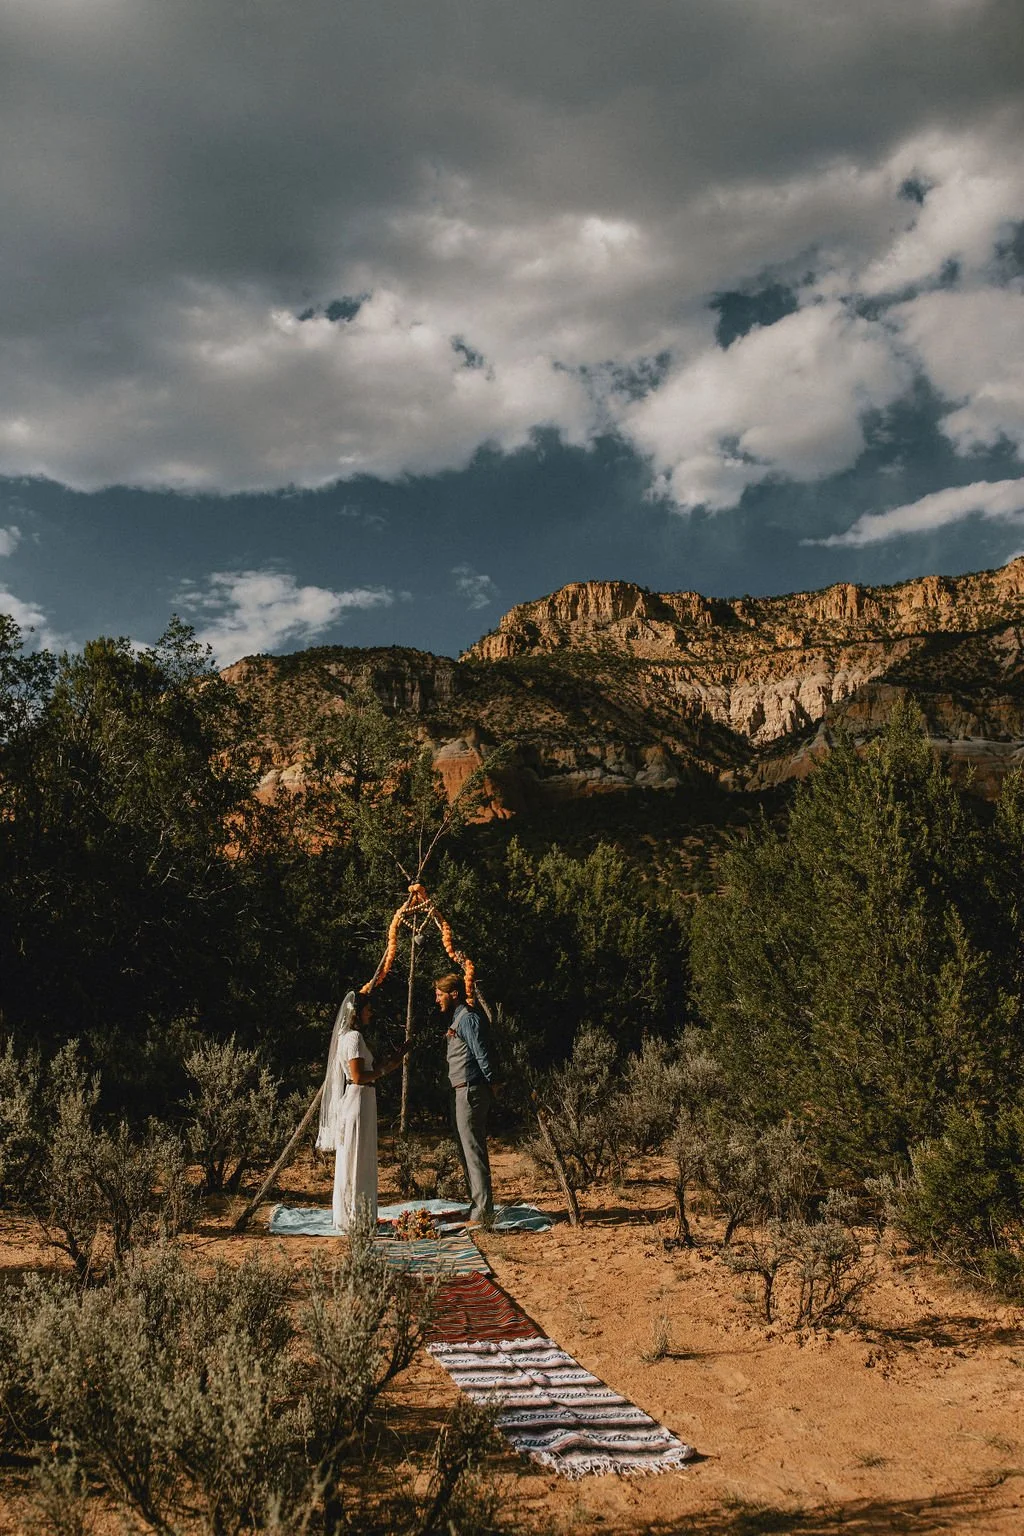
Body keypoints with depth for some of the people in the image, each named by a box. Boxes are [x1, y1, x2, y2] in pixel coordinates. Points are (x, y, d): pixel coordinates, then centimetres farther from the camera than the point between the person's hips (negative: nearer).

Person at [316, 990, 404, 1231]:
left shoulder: (348, 1036, 15)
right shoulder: (354, 1037, -15)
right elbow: (358, 1077, -20)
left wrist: (389, 1063, 15)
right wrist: (386, 1069, -12)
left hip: (354, 1100, 10)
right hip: (357, 1100, -10)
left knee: (353, 1160, 14)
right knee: (356, 1161, -5)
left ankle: (350, 1217, 21)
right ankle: (353, 1219, 1)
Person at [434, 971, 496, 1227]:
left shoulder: (468, 1019, -13)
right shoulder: (455, 1019, 19)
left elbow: (482, 1055, -17)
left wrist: (490, 1083, -11)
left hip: (470, 1092, -11)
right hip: (461, 1093, 11)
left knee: (473, 1151, -10)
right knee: (466, 1151, 13)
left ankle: (482, 1213, -9)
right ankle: (478, 1207, 19)